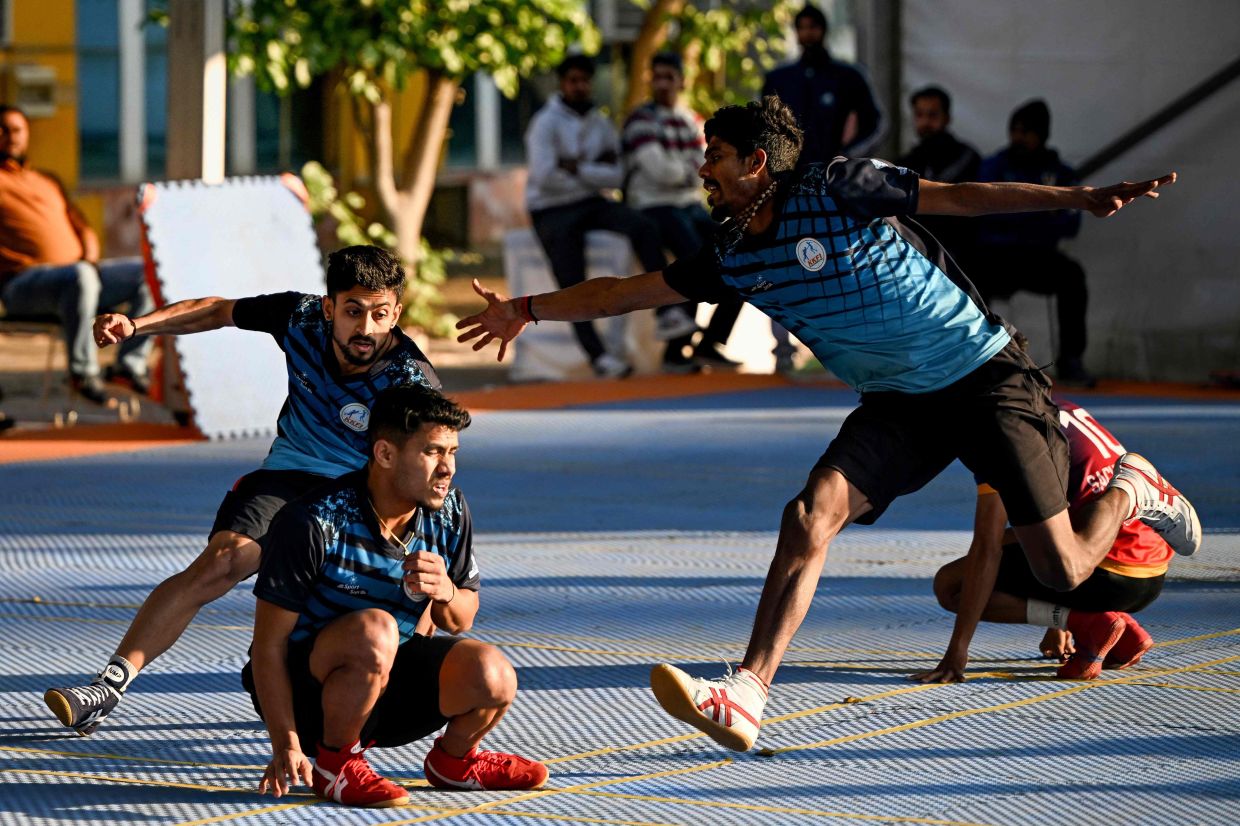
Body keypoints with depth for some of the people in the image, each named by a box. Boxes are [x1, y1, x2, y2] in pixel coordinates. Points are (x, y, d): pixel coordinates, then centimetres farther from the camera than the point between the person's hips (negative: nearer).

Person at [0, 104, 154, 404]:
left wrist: (90, 258, 6)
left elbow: (82, 229, 27)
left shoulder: (48, 182, 29)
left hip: (80, 271, 7)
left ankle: (129, 365, -9)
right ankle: (82, 371, -29)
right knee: (79, 277, -40)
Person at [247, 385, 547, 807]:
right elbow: (269, 644, -19)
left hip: (392, 681, 6)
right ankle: (334, 764, -14)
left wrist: (446, 593, -18)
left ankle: (454, 760, 12)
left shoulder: (450, 512, -5)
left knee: (492, 676, -22)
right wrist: (286, 745, -27)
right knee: (373, 630, -37)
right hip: (304, 691, -6)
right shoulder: (314, 523, -23)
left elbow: (461, 620, 8)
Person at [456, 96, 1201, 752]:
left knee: (1064, 570, -7)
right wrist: (528, 309, 19)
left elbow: (959, 197, -13)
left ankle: (1130, 490, 27)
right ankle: (747, 697, -22)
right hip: (897, 402, 5)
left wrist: (1080, 198, -19)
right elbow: (630, 291, 15)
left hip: (987, 377, -5)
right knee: (810, 516, -19)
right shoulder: (735, 259, 3)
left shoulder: (839, 191, -15)